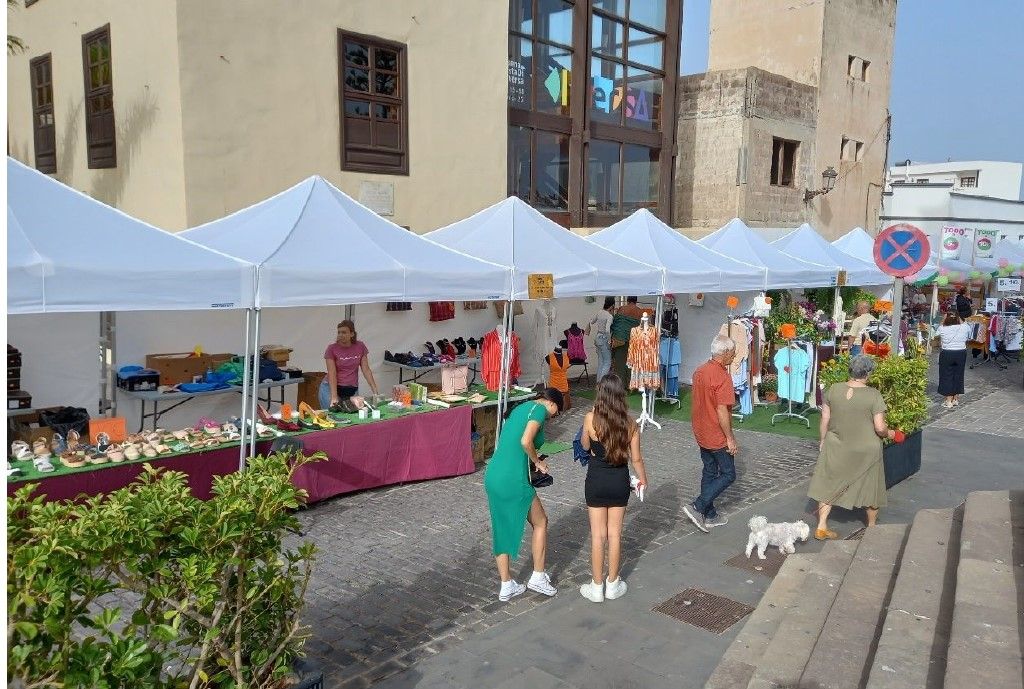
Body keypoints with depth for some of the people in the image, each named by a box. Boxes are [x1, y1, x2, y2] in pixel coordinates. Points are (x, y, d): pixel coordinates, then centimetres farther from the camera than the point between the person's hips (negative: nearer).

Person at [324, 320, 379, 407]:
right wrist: (334, 397, -26)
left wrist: (375, 391, -9)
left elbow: (366, 370, -1)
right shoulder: (332, 349, -10)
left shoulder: (360, 347, -2)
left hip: (353, 390, 2)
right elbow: (332, 374, -16)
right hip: (333, 388, -2)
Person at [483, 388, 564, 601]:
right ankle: (538, 577, 22)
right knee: (540, 522, 14)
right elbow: (525, 441, -21)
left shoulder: (521, 408, 19)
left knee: (502, 530, 16)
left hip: (492, 475, 8)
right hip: (513, 480, -8)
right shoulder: (539, 410, -6)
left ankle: (506, 586, 25)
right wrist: (538, 462, -4)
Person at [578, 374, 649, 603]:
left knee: (598, 534, 9)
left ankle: (597, 587, 19)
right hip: (619, 481, 2)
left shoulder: (591, 419, -17)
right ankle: (613, 584, 26)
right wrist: (643, 478, 17)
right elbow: (636, 458, -2)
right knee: (615, 533, 14)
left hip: (596, 481, -2)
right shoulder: (629, 423, -11)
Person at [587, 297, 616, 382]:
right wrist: (609, 341, -18)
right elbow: (607, 330, -29)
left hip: (597, 337, 8)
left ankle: (598, 380, 21)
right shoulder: (609, 316, -18)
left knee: (601, 360, 16)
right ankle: (601, 380, -8)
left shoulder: (600, 312, 3)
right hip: (604, 339, -8)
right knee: (607, 362, 0)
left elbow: (591, 321, 18)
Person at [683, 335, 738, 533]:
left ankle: (709, 515, 25)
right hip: (717, 437, -8)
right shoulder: (722, 377, -23)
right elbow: (722, 411, -24)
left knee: (709, 472, 17)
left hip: (701, 433, 8)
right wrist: (730, 438, -17)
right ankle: (697, 508, -3)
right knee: (728, 474, 5)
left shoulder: (700, 371, 4)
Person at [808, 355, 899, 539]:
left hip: (836, 448, 2)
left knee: (829, 485, 13)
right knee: (870, 487, 18)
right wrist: (889, 434, 6)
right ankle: (872, 526, 35)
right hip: (866, 450, -2)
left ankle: (821, 527, 14)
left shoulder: (833, 390, -7)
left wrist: (823, 441, 12)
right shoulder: (873, 395, -16)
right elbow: (880, 428, -15)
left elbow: (825, 420, -1)